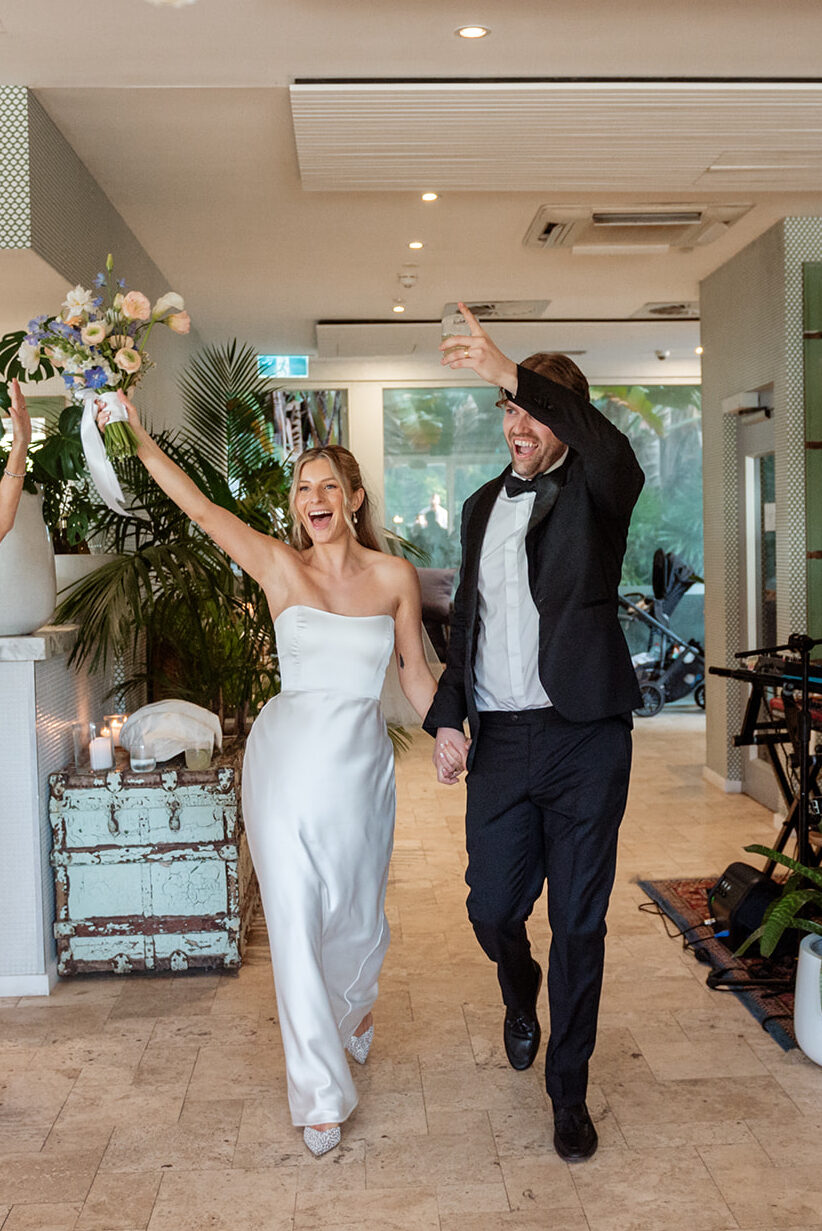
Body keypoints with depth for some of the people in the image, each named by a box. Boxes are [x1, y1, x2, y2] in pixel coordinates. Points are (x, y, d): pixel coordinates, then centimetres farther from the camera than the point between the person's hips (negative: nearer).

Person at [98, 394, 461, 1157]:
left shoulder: (395, 577, 0)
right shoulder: (279, 566, -4)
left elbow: (414, 670, 10)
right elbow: (200, 508, -14)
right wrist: (137, 438, -20)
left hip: (361, 761, 2)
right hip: (288, 759, -2)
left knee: (358, 909, 17)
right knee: (296, 921, 0)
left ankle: (352, 1005, 52)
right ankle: (320, 1092, 15)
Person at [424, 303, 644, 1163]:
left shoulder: (597, 492, -2)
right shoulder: (482, 505, 14)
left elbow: (612, 451, -28)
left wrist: (513, 373, -35)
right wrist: (447, 714, 6)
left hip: (584, 738, -4)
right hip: (499, 739, 4)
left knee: (579, 923, 5)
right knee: (492, 909, 7)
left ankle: (568, 1090, 23)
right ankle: (520, 997, 43)